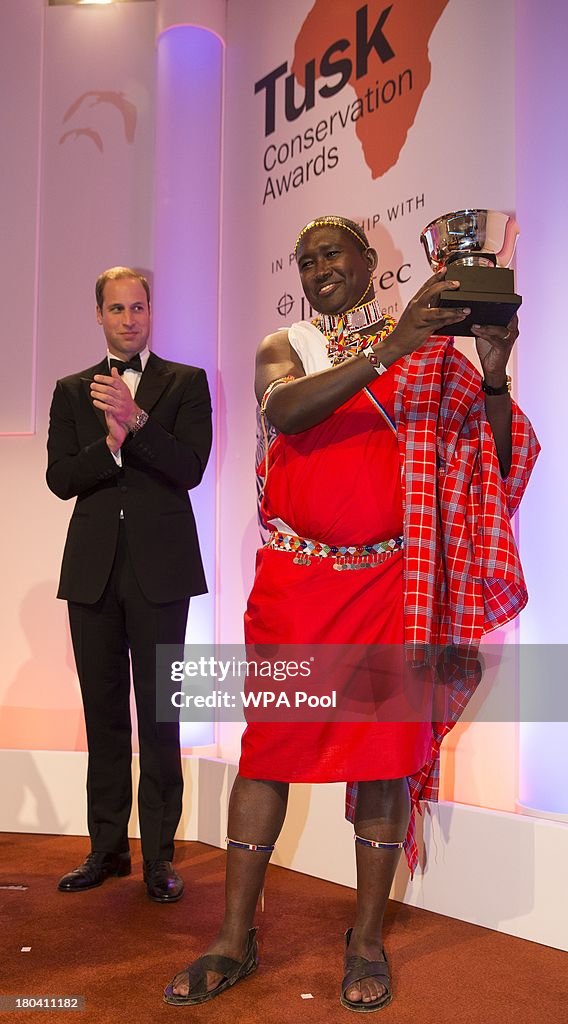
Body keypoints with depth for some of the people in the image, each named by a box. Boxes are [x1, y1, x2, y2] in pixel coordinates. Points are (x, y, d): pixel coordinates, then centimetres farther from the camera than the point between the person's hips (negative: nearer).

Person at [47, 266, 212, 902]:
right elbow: (60, 478, 3)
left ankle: (158, 854, 11)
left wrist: (135, 419, -18)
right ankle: (107, 847, 20)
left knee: (158, 713, 0)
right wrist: (110, 445, -14)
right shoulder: (72, 391, 15)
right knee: (103, 712, 9)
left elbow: (190, 468, -6)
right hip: (93, 568, 3)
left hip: (159, 566, -3)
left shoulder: (186, 383, 7)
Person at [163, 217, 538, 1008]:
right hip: (294, 577, 1)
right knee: (268, 741, 1)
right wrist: (385, 352, -22)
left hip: (390, 579, 0)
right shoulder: (284, 347, 11)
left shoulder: (428, 347, 9)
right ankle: (235, 939, 12)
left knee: (386, 746, 1)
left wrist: (493, 376, -13)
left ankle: (367, 941, 16)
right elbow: (283, 410, -14)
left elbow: (493, 457, 5)